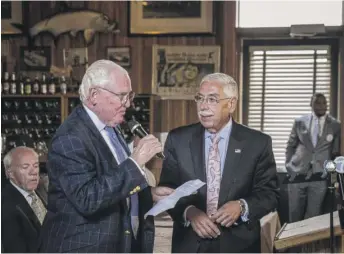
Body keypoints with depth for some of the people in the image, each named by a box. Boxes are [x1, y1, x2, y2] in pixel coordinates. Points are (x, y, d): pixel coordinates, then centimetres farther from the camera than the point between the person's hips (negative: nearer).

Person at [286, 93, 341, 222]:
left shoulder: (335, 125, 3)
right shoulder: (300, 122, 5)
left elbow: (336, 152, 10)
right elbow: (290, 146, 13)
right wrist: (289, 166, 5)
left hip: (319, 176, -1)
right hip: (298, 174, 1)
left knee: (313, 215, 2)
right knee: (294, 213, 5)